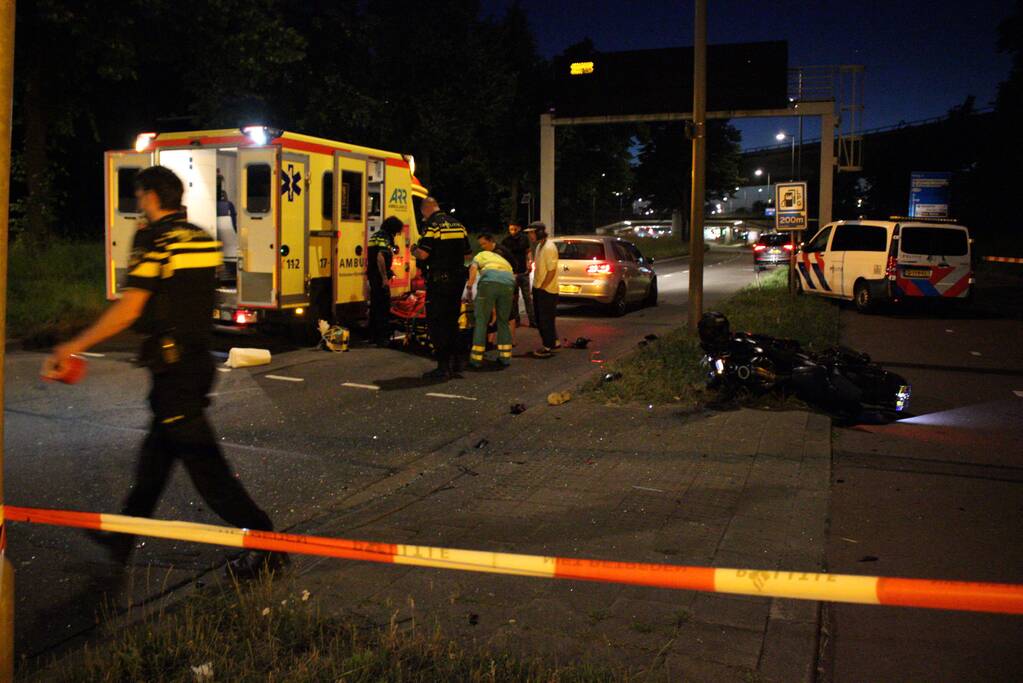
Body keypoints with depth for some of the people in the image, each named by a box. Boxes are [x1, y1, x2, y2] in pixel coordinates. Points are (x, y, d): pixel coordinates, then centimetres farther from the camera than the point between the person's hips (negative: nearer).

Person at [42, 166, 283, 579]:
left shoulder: (155, 239, -14)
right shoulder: (203, 239, 11)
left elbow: (129, 309, -18)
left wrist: (74, 347, -9)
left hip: (171, 366, -9)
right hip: (199, 358, 9)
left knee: (202, 460, -5)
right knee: (157, 450, 19)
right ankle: (125, 536, 35)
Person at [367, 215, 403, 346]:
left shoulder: (375, 236, 16)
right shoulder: (385, 239, -15)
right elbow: (380, 257, -27)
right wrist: (385, 278, -24)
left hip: (372, 275, 10)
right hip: (380, 276, -10)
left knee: (375, 305, 16)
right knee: (384, 306, -6)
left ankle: (373, 335, 23)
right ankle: (382, 337, -6)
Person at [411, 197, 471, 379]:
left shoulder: (432, 225, -11)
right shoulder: (458, 224, 12)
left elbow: (423, 254, -19)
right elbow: (467, 253, 17)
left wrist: (414, 251, 2)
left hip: (439, 280, -7)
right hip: (458, 279, 7)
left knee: (436, 323, -1)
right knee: (452, 322, 16)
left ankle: (443, 368, -3)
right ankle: (455, 365, 20)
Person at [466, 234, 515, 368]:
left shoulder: (480, 255, 29)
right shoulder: (504, 260, 41)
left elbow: (473, 268, 6)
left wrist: (469, 287, 4)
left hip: (489, 282, -3)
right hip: (508, 284, 4)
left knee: (481, 321, 5)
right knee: (503, 321, 20)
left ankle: (476, 358, 4)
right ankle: (505, 357, 19)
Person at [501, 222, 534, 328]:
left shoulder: (524, 239, 4)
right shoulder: (506, 241, -2)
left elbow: (528, 251, 15)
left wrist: (530, 262, -2)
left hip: (524, 272, 1)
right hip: (511, 273, -1)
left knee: (527, 297, 1)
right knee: (514, 298, 5)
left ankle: (532, 320, 2)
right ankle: (516, 320, 14)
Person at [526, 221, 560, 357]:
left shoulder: (549, 248, -19)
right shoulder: (539, 246, 12)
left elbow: (551, 271, -21)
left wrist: (541, 287, -17)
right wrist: (536, 287, 15)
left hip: (547, 290, -10)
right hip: (539, 289, 10)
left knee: (546, 320, -2)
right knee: (539, 319, 16)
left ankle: (548, 347, 8)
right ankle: (554, 342, 27)